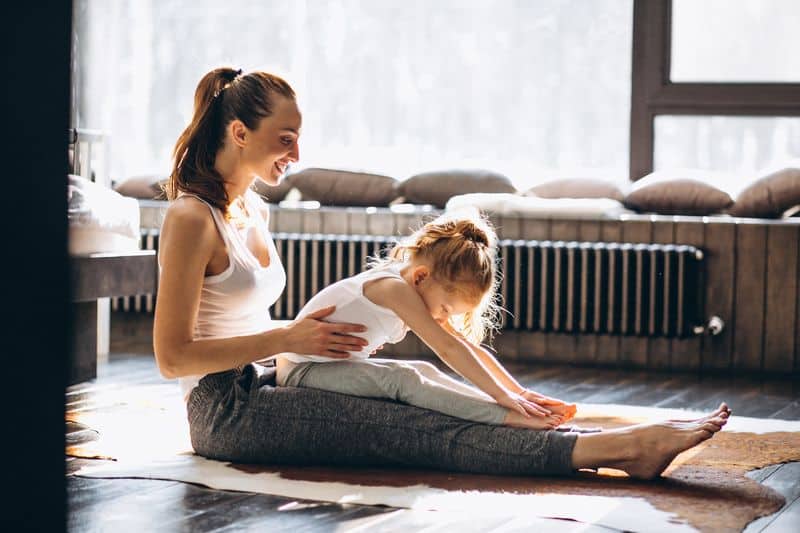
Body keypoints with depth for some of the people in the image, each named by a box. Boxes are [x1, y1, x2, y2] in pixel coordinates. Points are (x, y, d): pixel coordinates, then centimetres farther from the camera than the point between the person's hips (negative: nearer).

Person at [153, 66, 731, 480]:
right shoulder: (191, 219, -15)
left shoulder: (253, 210, 14)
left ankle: (626, 442, -23)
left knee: (418, 404, -12)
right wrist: (287, 340, -18)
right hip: (225, 411, -8)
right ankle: (617, 447, -33)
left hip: (261, 387, 8)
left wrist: (317, 334, 7)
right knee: (413, 428, -22)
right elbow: (173, 355, -18)